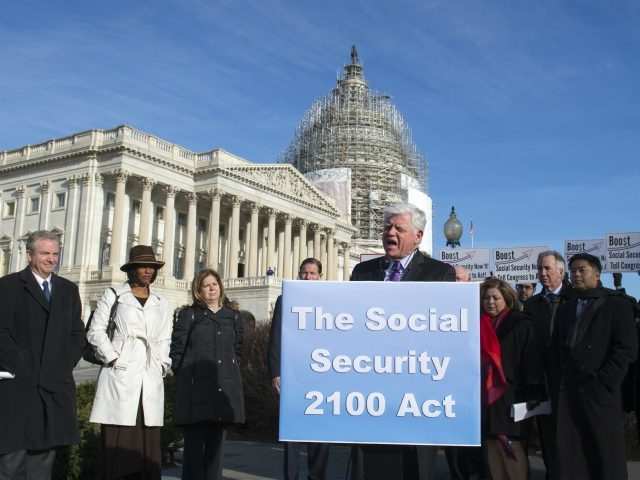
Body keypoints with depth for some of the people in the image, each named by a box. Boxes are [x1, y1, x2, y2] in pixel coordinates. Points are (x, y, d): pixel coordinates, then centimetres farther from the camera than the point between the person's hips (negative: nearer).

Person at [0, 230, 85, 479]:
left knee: (44, 453, 8)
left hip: (56, 384, 4)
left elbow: (77, 333, 14)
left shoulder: (69, 290, 15)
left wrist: (65, 364, 1)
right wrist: (20, 367, -12)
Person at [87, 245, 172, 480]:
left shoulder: (160, 302, 17)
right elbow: (95, 330, -1)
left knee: (149, 442, 3)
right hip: (121, 374, -4)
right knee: (118, 440, -5)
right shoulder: (114, 295, 5)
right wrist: (112, 357, -10)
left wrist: (162, 364, 5)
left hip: (150, 377, 4)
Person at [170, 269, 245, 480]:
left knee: (216, 445, 7)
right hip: (196, 389, -3)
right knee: (194, 444, -1)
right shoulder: (189, 315, 4)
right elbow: (176, 349, 3)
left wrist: (230, 371, 9)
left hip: (224, 389, 3)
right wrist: (185, 375, 2)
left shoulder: (233, 317, 13)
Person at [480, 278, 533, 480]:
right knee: (492, 452, 7)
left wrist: (529, 394, -9)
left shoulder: (520, 324, -1)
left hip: (510, 399, -4)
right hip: (485, 398, 4)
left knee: (512, 453, -4)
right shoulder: (478, 324, 10)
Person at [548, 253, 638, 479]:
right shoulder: (565, 309, 18)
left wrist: (603, 383, -12)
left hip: (599, 393, -4)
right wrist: (556, 385, 8)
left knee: (606, 455, 1)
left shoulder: (617, 304, 1)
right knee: (567, 457, 3)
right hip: (566, 393, 5)